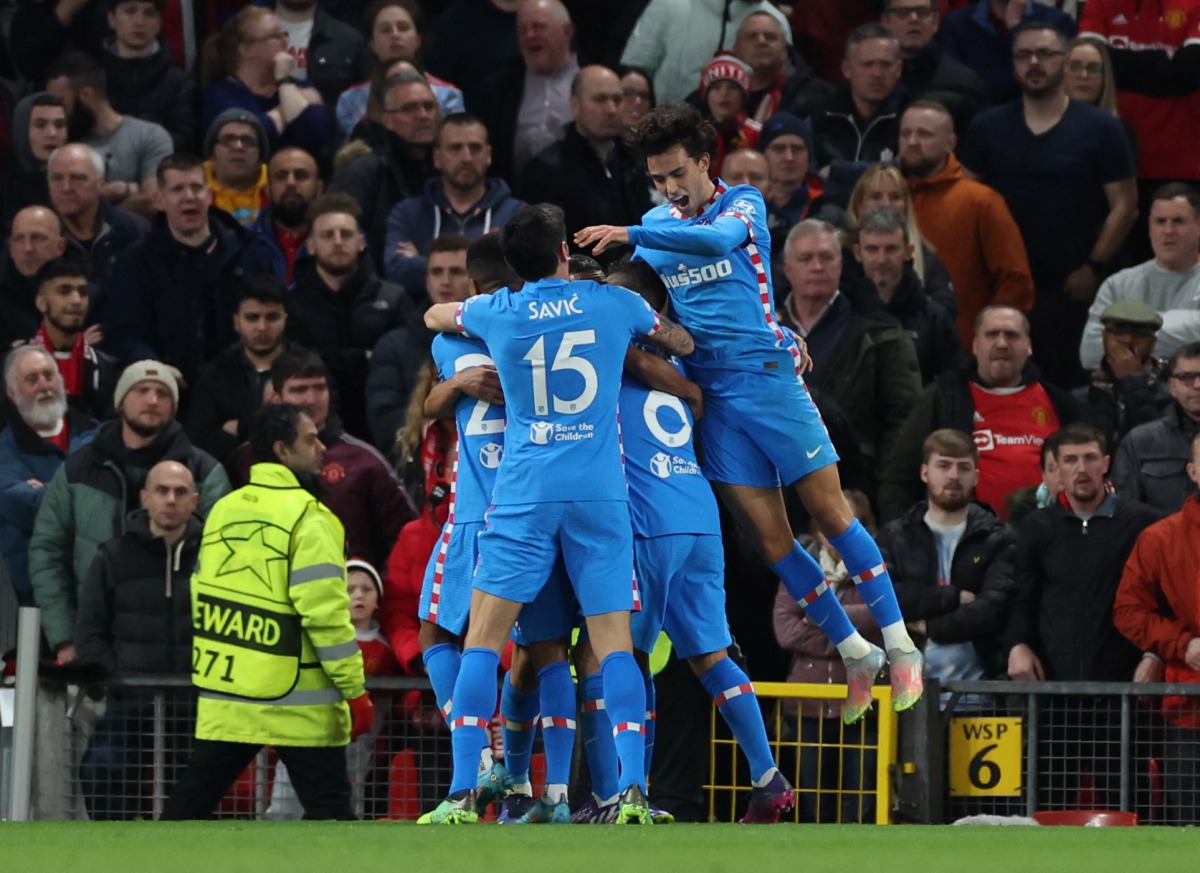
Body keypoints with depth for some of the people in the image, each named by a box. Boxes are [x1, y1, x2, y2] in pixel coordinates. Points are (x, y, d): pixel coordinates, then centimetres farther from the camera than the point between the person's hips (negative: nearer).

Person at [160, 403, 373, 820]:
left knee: (192, 798, 11)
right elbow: (325, 613, -16)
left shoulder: (223, 511, 10)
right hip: (297, 703, -6)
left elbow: (203, 598, 16)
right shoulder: (306, 518, -12)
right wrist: (355, 691, -11)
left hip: (223, 696, 6)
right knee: (328, 806, 0)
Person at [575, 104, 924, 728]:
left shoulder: (744, 203, -1)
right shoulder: (655, 225, 14)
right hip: (710, 393, 4)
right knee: (770, 540, 0)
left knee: (832, 514, -4)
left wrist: (629, 235, -31)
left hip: (767, 376, -4)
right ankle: (855, 654, 11)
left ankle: (899, 645, 5)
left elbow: (718, 239, -23)